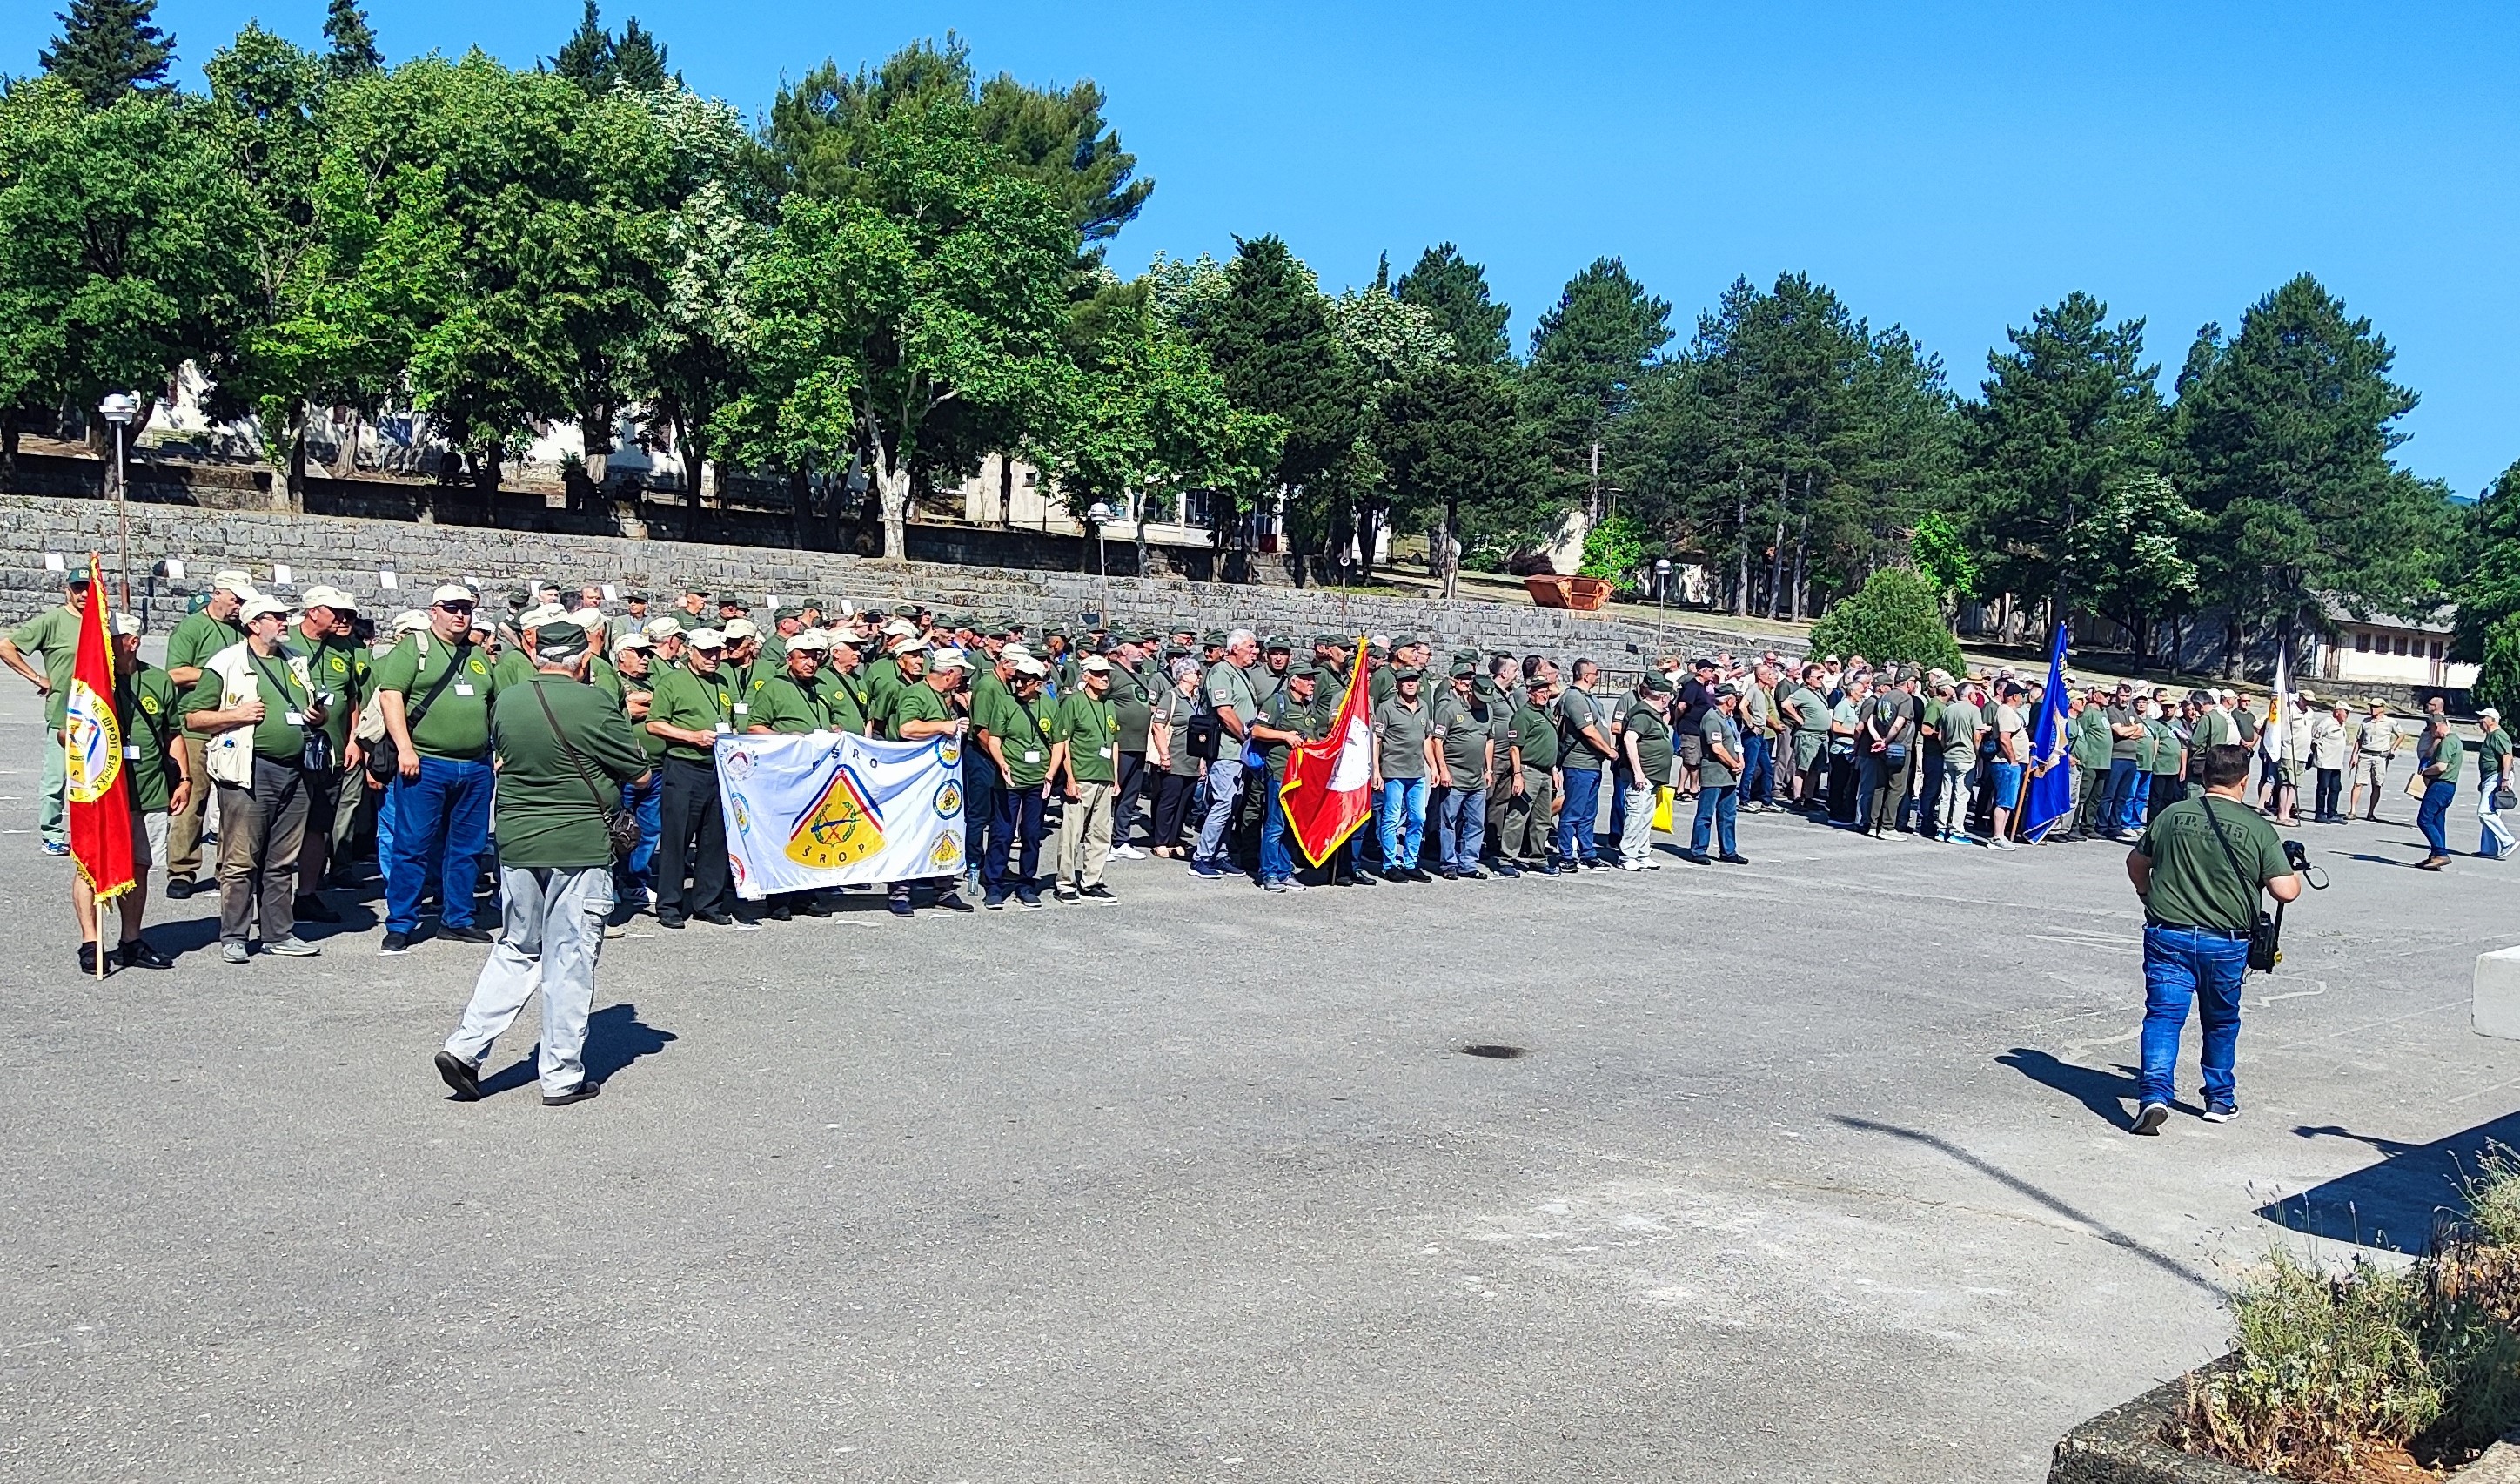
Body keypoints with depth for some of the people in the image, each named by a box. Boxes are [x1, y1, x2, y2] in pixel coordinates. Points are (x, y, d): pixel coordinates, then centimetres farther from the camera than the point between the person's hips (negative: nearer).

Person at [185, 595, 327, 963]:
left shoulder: (297, 662, 17)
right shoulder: (226, 663, -1)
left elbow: (316, 710, 29)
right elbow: (193, 718, -1)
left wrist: (318, 716, 7)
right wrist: (237, 714, -13)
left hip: (294, 771, 5)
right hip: (249, 771, -5)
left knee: (283, 863, 10)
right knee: (241, 860, -2)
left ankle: (279, 934, 17)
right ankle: (233, 938, 6)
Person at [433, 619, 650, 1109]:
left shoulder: (505, 701, 3)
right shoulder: (593, 703, -12)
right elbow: (640, 774, -5)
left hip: (515, 842, 5)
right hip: (580, 845, -5)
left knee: (516, 949, 19)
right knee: (571, 959, 3)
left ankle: (465, 1045, 10)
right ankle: (562, 1076, 10)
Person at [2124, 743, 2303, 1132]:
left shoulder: (2172, 815, 2)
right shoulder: (2258, 828, -6)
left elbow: (2136, 863, 15)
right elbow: (2285, 891, -9)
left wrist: (2149, 897, 34)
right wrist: (2296, 875, 15)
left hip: (2167, 935, 0)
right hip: (2226, 943, 0)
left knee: (2163, 1016, -2)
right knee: (2221, 1022, 18)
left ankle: (2154, 1093, -20)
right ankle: (2221, 1098, 31)